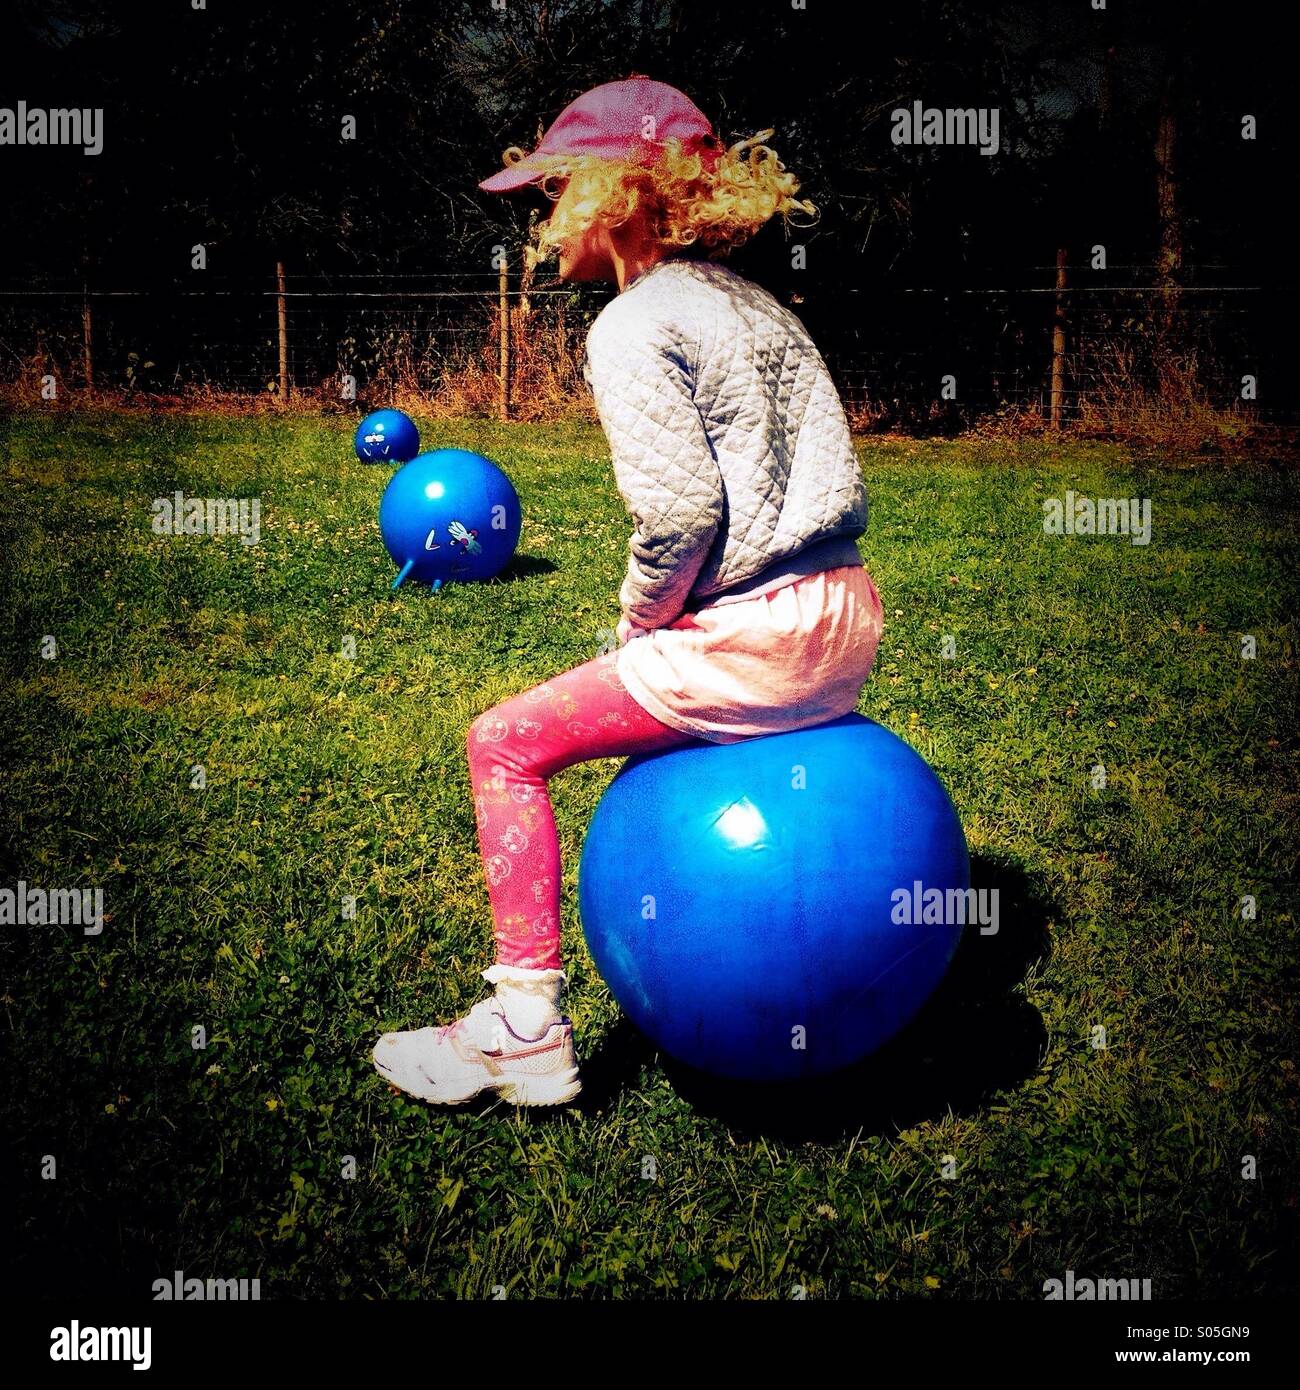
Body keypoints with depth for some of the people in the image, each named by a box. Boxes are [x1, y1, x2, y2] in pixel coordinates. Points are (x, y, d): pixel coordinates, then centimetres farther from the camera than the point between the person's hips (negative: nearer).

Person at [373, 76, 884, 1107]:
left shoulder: (633, 326, -10)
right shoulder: (756, 304, 17)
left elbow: (680, 508, -21)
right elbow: (843, 489, 16)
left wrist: (639, 618, -3)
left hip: (756, 639, -9)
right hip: (846, 618, 9)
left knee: (506, 744, 3)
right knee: (655, 707, 36)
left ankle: (527, 1028, 4)